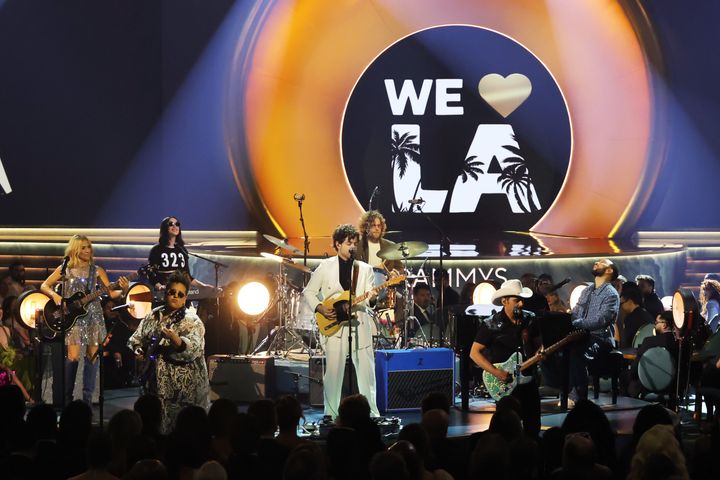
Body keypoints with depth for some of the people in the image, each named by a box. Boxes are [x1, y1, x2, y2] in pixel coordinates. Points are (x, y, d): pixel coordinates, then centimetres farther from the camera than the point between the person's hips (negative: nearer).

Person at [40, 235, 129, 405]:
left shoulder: (97, 270, 6)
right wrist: (55, 296, -12)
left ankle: (87, 399, 9)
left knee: (92, 356, 1)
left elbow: (112, 293, 4)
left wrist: (123, 290, -17)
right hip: (72, 316, -2)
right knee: (73, 356, -12)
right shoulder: (65, 269, 2)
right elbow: (44, 286, 7)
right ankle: (66, 398, 0)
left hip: (93, 315, 2)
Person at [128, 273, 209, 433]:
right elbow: (136, 337, 20)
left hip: (184, 389, -5)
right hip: (157, 383, 5)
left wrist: (175, 338, -38)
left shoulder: (192, 322, -6)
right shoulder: (153, 316, 11)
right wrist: (138, 349, -1)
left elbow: (192, 349, -21)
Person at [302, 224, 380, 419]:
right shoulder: (325, 267, 5)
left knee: (366, 370, 0)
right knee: (333, 372, -2)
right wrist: (320, 308, -7)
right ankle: (331, 415, 9)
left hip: (359, 325, 2)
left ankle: (371, 414, 8)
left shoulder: (364, 269, 10)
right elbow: (308, 292, 8)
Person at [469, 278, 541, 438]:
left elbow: (538, 344, 17)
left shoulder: (529, 321, 6)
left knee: (533, 428, 9)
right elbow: (474, 353, -10)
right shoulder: (491, 325, -9)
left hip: (528, 379, 5)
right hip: (505, 384, -5)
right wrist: (496, 372, -20)